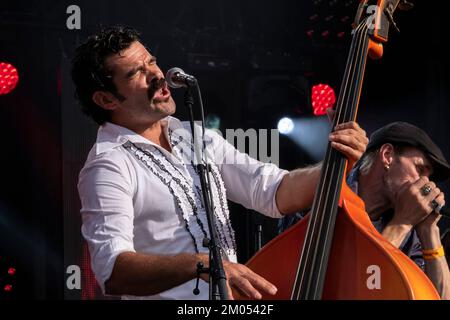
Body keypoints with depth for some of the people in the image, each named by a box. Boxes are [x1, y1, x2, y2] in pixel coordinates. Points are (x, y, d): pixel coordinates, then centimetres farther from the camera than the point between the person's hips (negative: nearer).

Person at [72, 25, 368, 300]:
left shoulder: (197, 139, 13)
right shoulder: (108, 167, -8)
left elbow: (277, 194, 10)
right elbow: (112, 271, -20)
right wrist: (199, 263, -32)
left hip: (237, 298, 6)